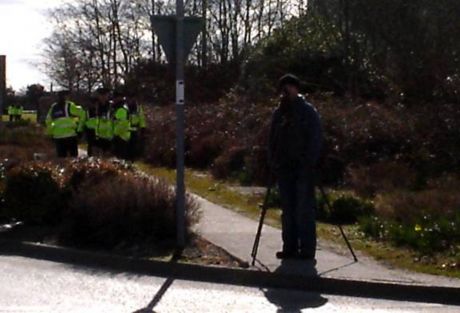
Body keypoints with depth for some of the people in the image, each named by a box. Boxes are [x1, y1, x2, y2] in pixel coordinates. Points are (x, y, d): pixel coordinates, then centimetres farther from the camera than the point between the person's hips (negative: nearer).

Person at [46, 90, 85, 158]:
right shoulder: (53, 108, 10)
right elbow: (48, 121, 24)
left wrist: (79, 128, -2)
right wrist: (50, 132, 18)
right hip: (58, 137, 4)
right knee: (61, 157, 7)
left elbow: (82, 114, -1)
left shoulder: (70, 106, -4)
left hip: (71, 136, -4)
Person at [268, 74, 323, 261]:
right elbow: (272, 140, 17)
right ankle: (290, 247, 13)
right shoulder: (279, 113, 13)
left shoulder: (308, 111, -2)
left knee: (304, 209, -5)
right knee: (288, 209, 8)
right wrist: (273, 162, 6)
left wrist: (309, 162, -14)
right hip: (284, 168, 5)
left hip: (303, 168, -5)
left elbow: (316, 139, -6)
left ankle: (307, 249, -3)